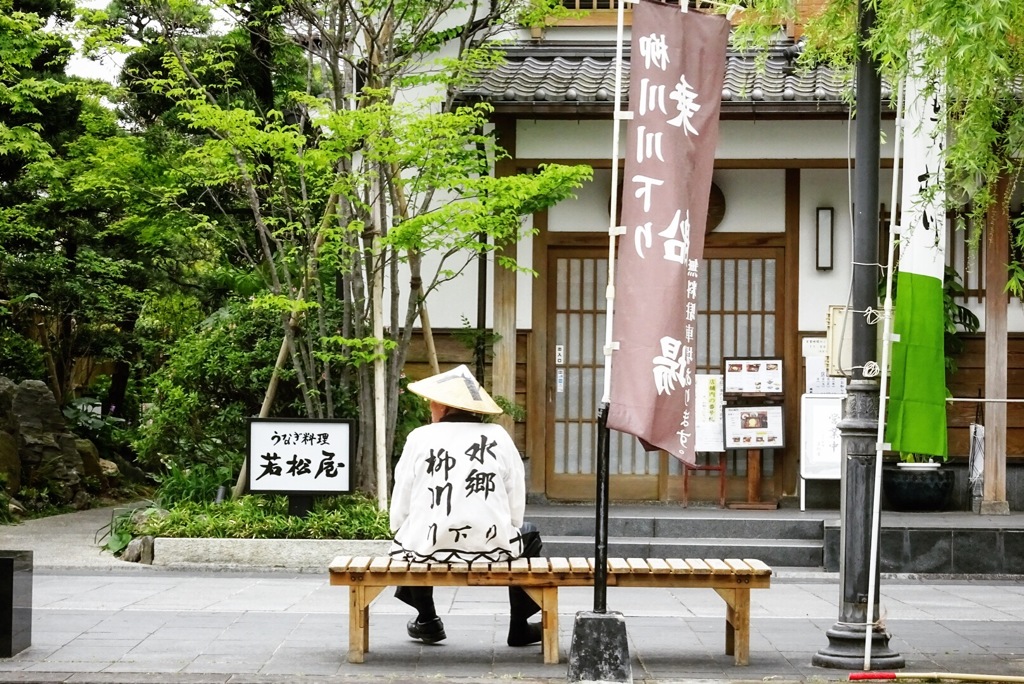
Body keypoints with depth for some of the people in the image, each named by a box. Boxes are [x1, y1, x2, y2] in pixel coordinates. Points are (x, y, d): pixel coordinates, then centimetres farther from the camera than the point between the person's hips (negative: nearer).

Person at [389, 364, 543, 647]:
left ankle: (427, 620, 35)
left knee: (406, 538, 35)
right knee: (529, 535, 31)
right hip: (492, 549, 0)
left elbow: (400, 510, 1)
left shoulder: (420, 438, -1)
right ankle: (519, 626, 29)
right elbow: (517, 509, 2)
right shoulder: (498, 437, 2)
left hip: (428, 550, 0)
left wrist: (400, 532, 20)